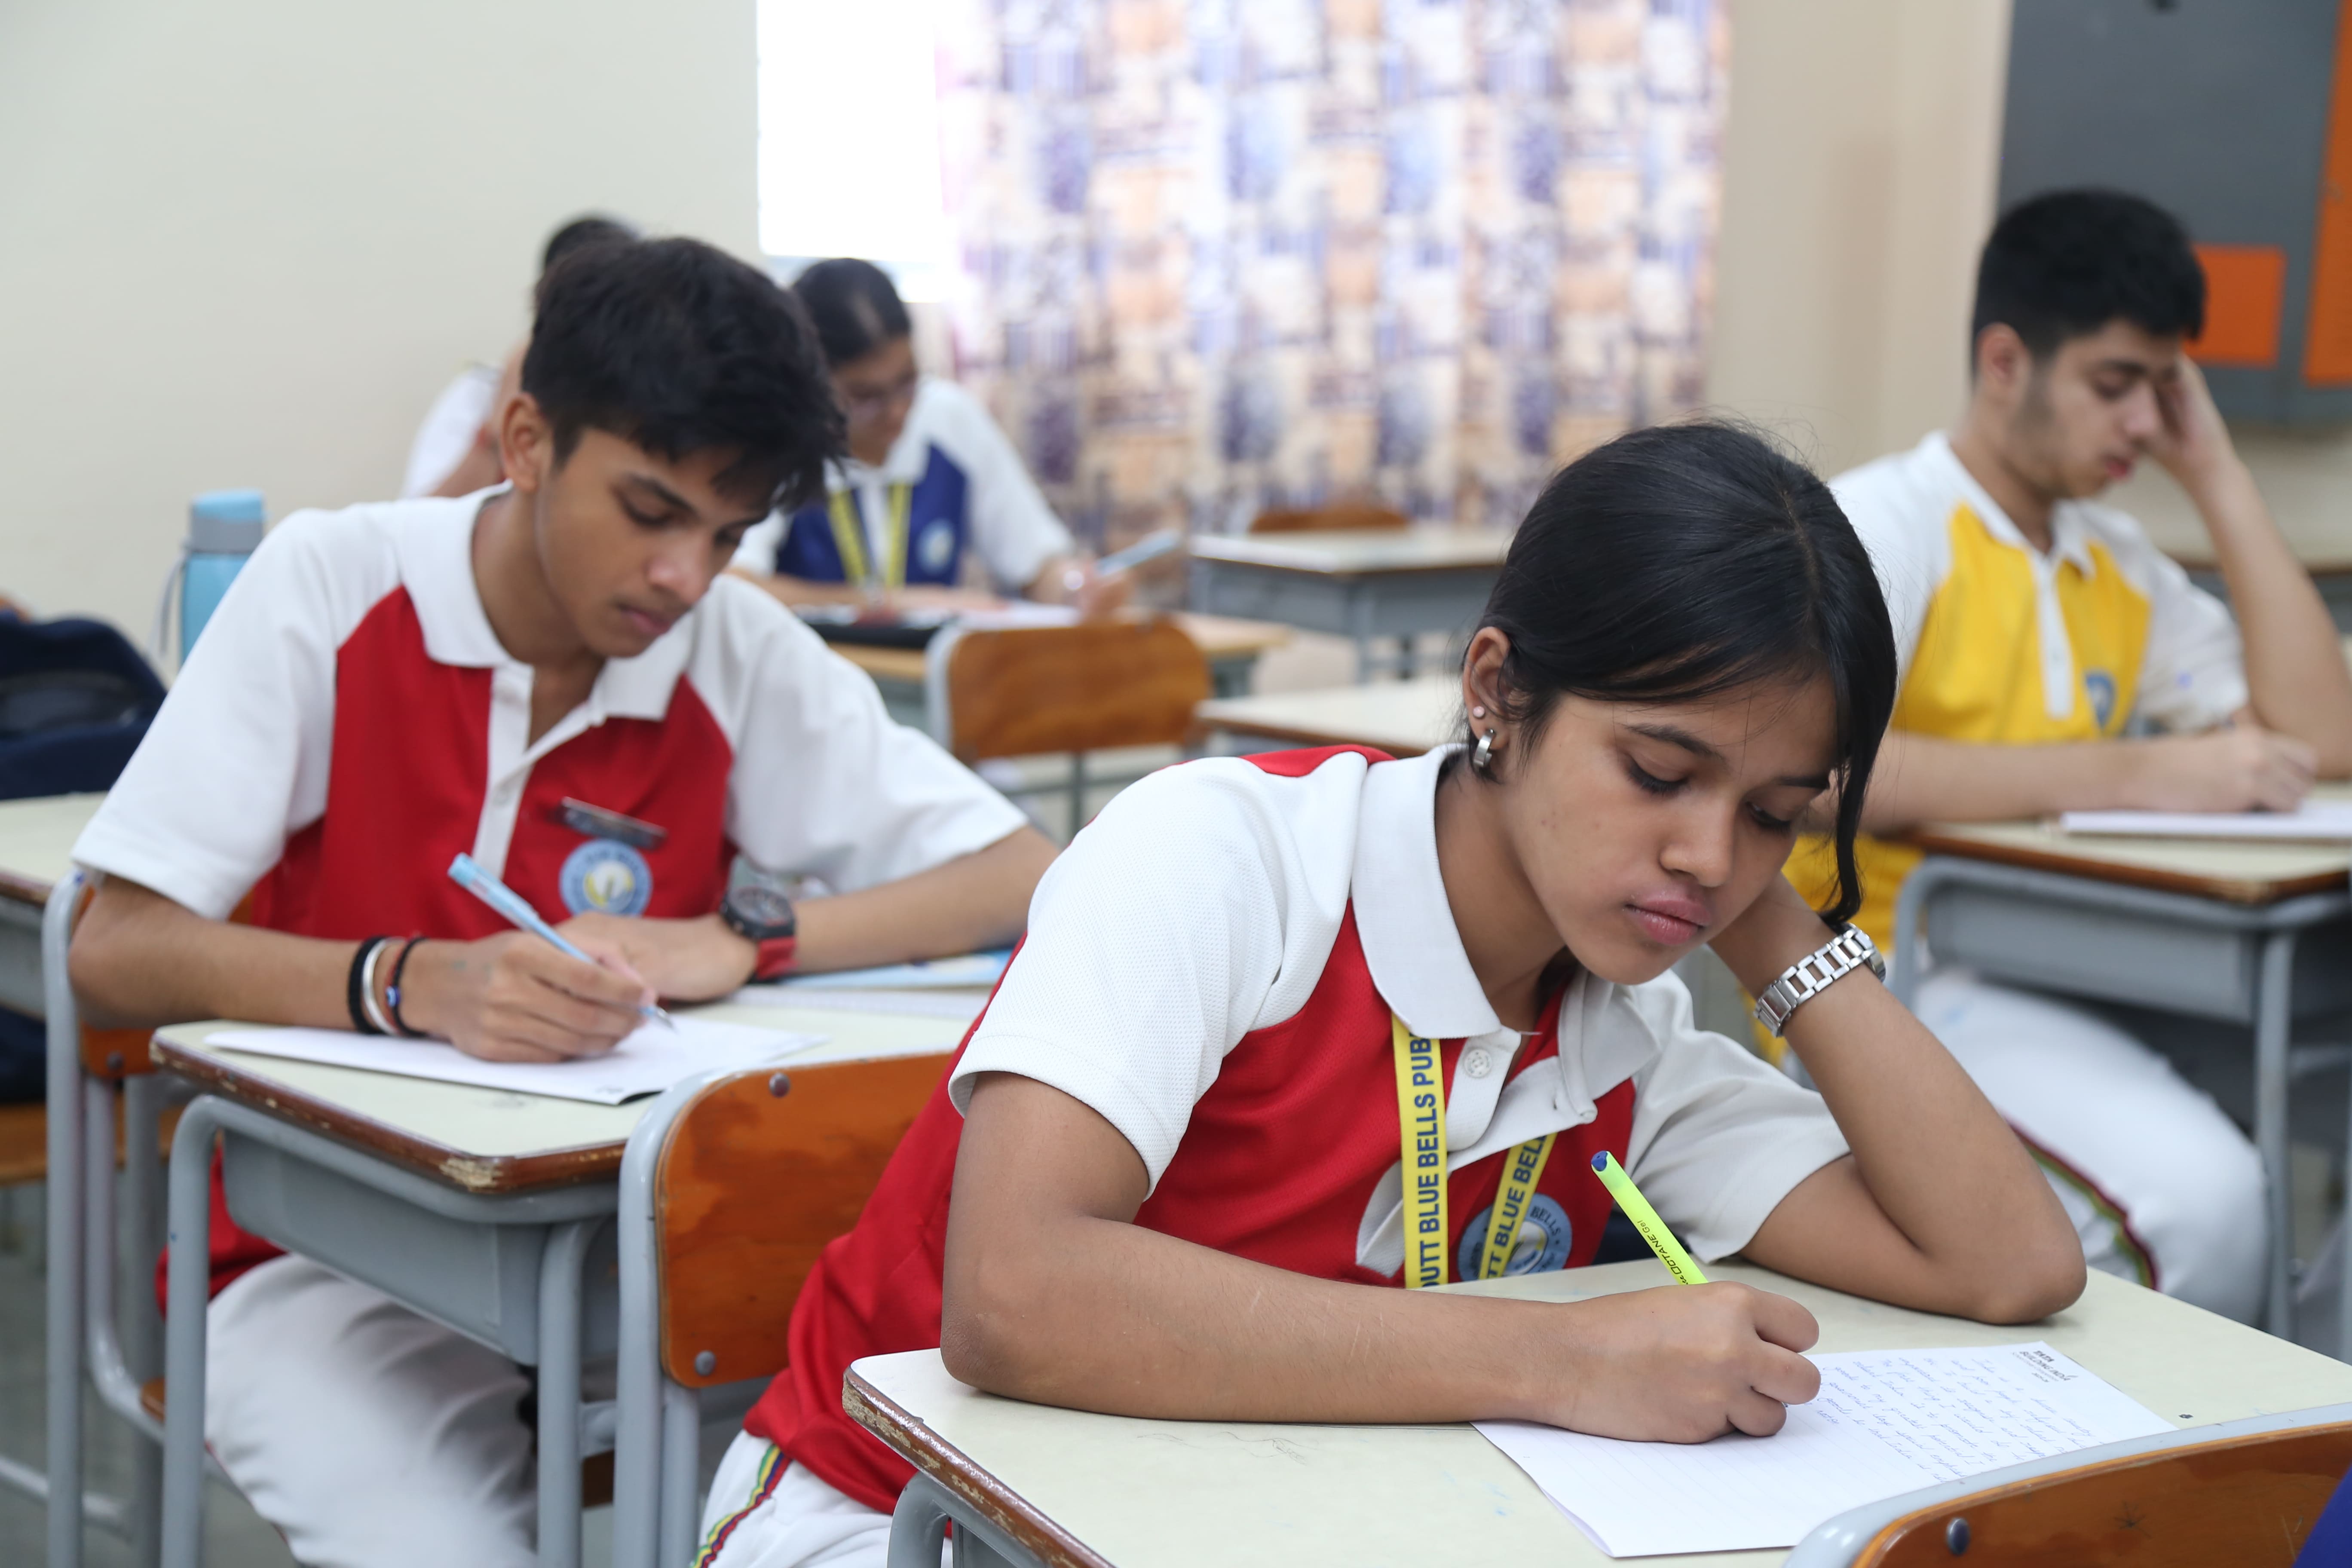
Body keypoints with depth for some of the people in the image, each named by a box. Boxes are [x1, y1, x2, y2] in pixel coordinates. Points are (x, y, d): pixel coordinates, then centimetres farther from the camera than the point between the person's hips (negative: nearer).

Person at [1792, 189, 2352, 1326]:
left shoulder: (2120, 568, 19)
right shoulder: (1885, 523, -4)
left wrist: (2216, 475, 10)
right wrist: (2136, 774, -23)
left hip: (2079, 978, 7)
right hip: (1898, 982, -7)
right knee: (2200, 1190, -30)